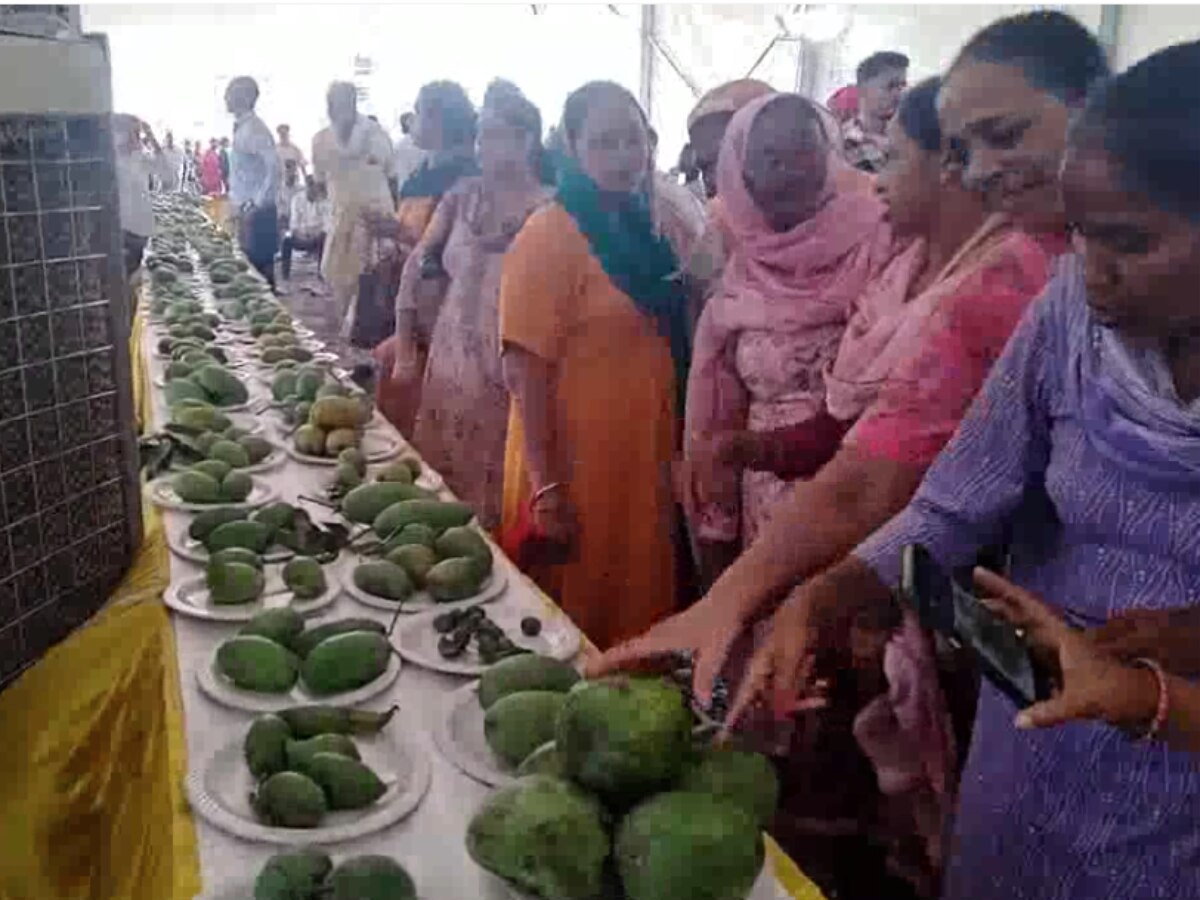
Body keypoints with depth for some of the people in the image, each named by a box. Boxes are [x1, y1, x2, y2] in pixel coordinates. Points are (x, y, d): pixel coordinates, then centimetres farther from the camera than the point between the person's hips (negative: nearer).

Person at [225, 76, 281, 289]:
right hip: (246, 211, 9)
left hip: (257, 212, -9)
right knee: (252, 265, 13)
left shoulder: (254, 129, -15)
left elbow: (274, 168, -23)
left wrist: (257, 205, -22)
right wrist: (237, 205, 17)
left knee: (260, 265, -5)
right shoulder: (241, 128, 13)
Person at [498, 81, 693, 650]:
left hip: (643, 460, 7)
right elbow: (524, 370, -19)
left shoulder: (642, 230, 9)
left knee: (634, 614, 19)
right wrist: (546, 487, -21)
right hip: (576, 466, -7)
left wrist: (677, 453, 13)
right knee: (571, 630, 8)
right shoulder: (550, 235, -14)